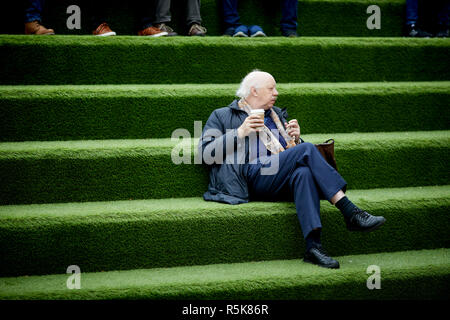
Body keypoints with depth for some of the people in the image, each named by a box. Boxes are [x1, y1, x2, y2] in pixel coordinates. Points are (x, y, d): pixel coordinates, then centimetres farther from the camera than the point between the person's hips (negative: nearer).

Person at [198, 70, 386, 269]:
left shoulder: (278, 115, 34)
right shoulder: (222, 116, 18)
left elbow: (295, 153, 33)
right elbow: (206, 154, 4)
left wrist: (295, 138, 10)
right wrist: (240, 132, -5)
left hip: (283, 182, 5)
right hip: (254, 176, -4)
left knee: (304, 173, -35)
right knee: (307, 149, -27)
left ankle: (313, 246, -45)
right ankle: (350, 213, -33)